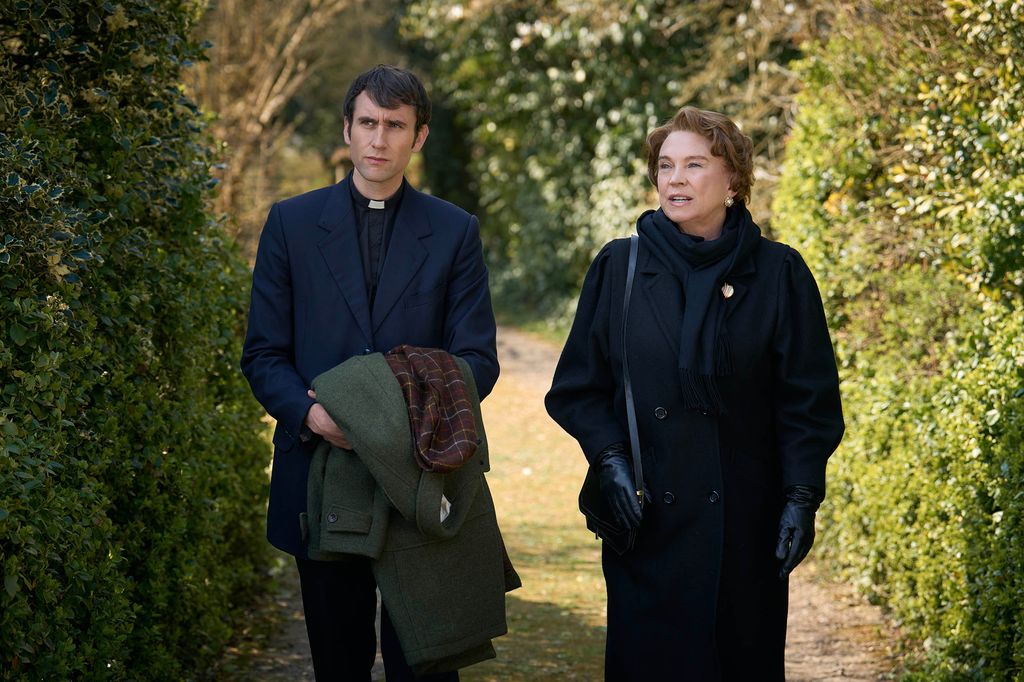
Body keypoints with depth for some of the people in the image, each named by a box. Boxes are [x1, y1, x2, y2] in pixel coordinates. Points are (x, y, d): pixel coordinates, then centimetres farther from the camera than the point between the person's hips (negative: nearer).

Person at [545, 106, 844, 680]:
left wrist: (801, 498, -7)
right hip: (649, 519, 1)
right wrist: (610, 460, -9)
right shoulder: (618, 268, 4)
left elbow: (810, 399, 0)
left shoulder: (778, 273, 1)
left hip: (744, 521, 0)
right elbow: (578, 388, 6)